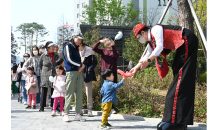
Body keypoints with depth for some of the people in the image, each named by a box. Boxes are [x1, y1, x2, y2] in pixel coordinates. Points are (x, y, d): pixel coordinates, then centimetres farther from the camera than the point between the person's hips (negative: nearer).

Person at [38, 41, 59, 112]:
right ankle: (42, 107, 6)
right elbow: (40, 65, 14)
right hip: (45, 77, -2)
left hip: (54, 76, 2)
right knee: (44, 92, 0)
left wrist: (56, 72, 11)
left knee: (53, 92, 4)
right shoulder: (43, 56, -1)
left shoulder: (56, 56, 6)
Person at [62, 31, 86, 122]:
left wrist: (81, 66, 1)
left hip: (78, 72, 8)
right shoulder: (67, 46, -3)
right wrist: (81, 65, -6)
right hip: (71, 72, -8)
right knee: (69, 93, -7)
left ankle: (77, 114, 7)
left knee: (79, 94, 4)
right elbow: (69, 60, -12)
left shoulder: (76, 48, 21)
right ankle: (66, 114, 0)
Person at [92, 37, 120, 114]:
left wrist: (112, 46, -17)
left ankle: (113, 108, 6)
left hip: (112, 73, -2)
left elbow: (116, 55, -14)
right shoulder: (103, 51, 13)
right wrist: (100, 42, -12)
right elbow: (94, 49, -2)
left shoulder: (116, 51, 9)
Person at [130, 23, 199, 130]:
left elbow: (160, 47, -21)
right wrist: (136, 67, 30)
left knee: (182, 78, -14)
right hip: (183, 46, 10)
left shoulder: (155, 30, -11)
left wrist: (148, 60, -15)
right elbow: (148, 55, 28)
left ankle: (174, 120, -18)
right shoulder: (151, 41, 18)